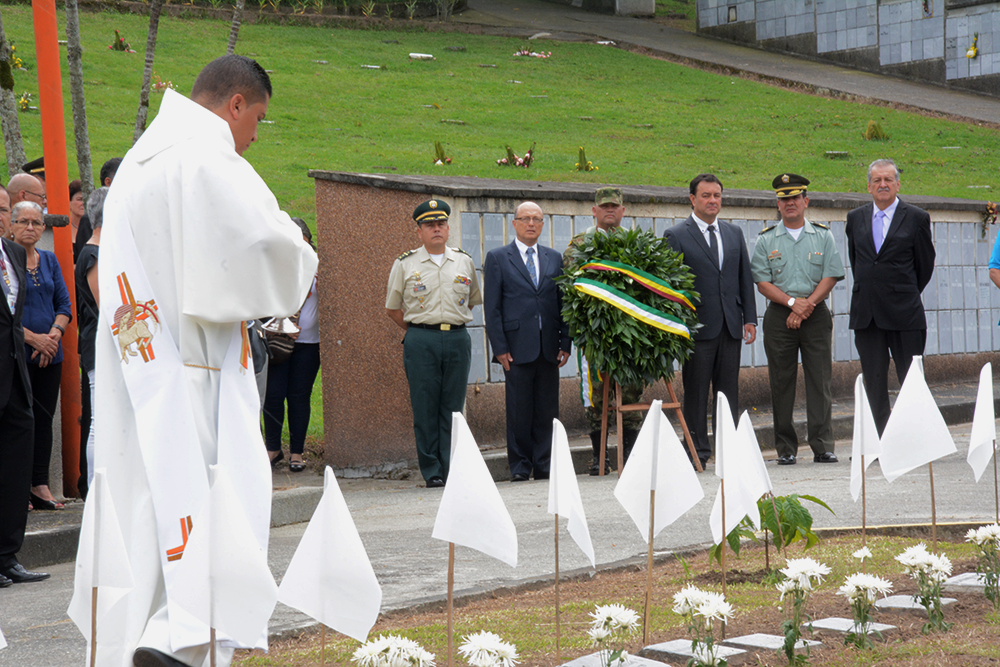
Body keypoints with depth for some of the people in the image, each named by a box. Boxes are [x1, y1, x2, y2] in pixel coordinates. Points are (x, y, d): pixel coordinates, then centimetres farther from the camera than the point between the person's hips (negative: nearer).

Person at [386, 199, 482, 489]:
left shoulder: (464, 262, 11)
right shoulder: (404, 264, 5)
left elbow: (473, 300, 22)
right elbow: (392, 308, 10)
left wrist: (454, 326, 14)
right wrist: (419, 332, 8)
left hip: (457, 338, 2)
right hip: (420, 342, -2)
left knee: (453, 407, 2)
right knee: (425, 408, -3)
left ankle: (452, 470, 6)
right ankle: (432, 471, 2)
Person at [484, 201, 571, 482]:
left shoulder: (554, 258, 14)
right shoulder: (497, 258, 4)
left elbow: (563, 302, 13)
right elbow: (491, 308, 0)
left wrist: (565, 343, 4)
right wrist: (499, 347, -7)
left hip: (548, 348, 3)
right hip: (517, 348, -3)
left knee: (547, 409, 3)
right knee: (519, 411, -1)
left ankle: (544, 465, 10)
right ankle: (520, 466, 6)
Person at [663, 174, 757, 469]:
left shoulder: (734, 233, 14)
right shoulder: (676, 236, -1)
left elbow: (745, 278, 15)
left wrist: (750, 318, 7)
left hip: (730, 325, 4)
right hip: (698, 325, -4)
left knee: (728, 391, 7)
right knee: (696, 392, -1)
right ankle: (698, 452, 5)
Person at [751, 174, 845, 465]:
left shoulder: (823, 236, 7)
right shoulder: (766, 240, 7)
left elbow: (831, 276, 1)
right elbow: (762, 281, 1)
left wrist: (807, 305, -10)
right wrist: (792, 302, -12)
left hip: (816, 314, 0)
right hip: (779, 316, 0)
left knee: (820, 380, -4)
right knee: (781, 383, 0)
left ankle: (822, 446, -3)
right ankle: (786, 448, 5)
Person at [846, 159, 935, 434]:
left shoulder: (916, 218, 0)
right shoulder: (856, 218, 10)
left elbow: (925, 266, 7)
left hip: (904, 312, -3)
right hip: (866, 313, 3)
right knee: (874, 382, 5)